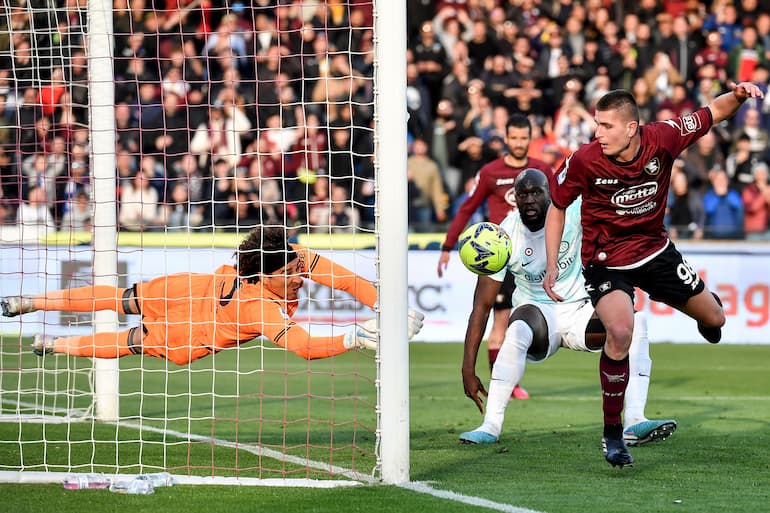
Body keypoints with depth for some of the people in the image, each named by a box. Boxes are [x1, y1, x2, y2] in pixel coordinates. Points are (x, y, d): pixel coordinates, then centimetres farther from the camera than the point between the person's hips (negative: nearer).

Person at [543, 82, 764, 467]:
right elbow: (557, 207, -4)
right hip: (605, 259, -3)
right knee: (620, 332, -28)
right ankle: (612, 433, -11)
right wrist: (552, 265, -9)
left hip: (655, 251, 3)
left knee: (713, 320, 12)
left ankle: (707, 307, 56)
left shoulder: (662, 138, -19)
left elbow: (714, 113, -5)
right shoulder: (584, 161, -22)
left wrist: (737, 96, -28)